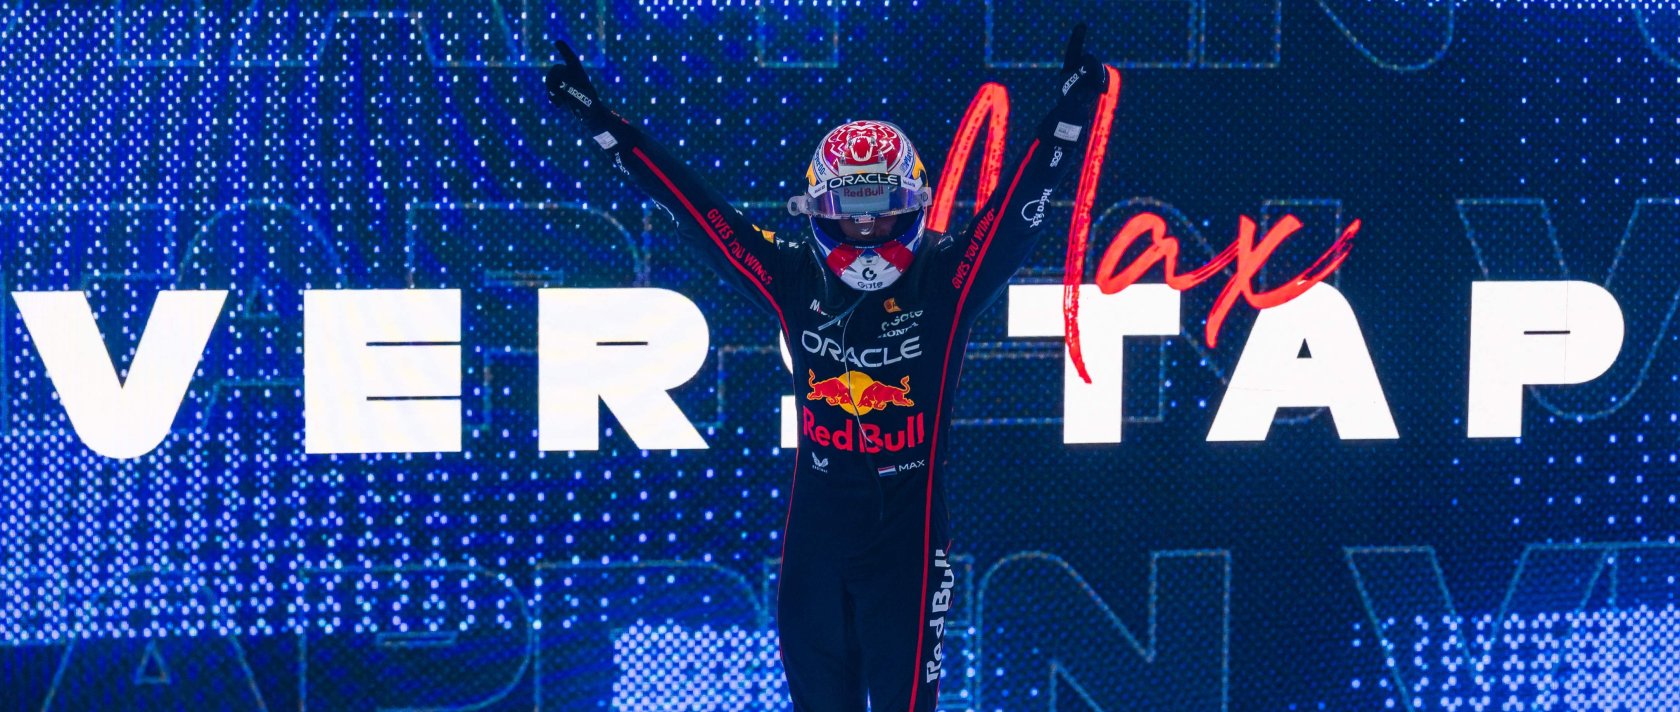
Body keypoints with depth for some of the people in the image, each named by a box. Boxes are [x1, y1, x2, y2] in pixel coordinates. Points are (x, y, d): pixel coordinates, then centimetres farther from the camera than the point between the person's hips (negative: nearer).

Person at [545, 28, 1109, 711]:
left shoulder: (945, 281, -5)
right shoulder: (795, 282, 2)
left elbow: (1022, 201, -12)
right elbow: (695, 207, 4)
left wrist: (1071, 110, -25)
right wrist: (599, 120, 4)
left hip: (909, 536, -3)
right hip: (813, 533, 3)